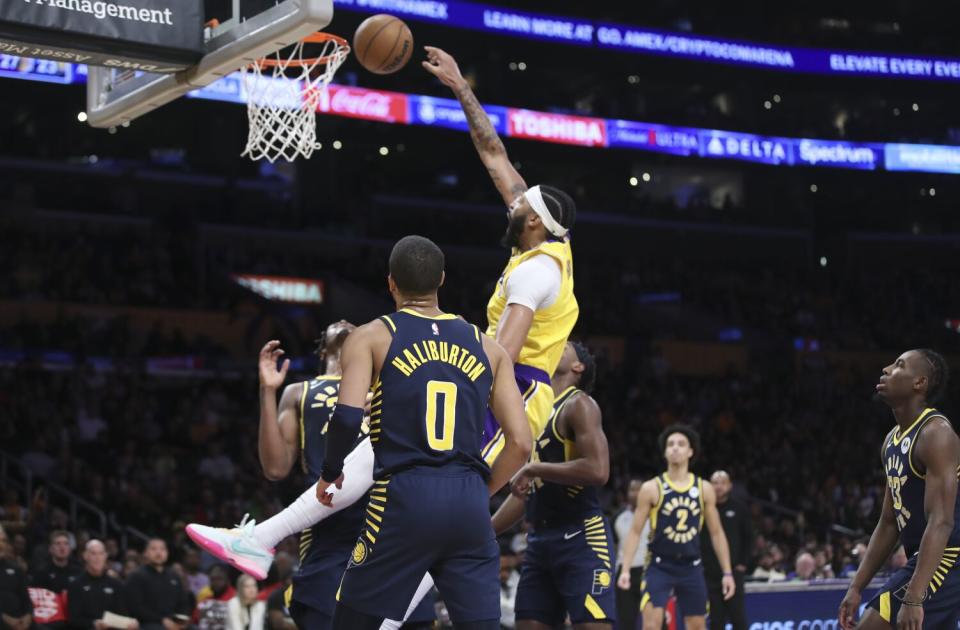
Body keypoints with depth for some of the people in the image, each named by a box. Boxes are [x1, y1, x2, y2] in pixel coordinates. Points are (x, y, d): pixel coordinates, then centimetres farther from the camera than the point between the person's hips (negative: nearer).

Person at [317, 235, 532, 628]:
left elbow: (348, 416, -12)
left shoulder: (372, 337, 4)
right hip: (469, 503, 3)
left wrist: (330, 473, 6)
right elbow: (520, 444, 8)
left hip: (404, 497, -3)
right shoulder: (487, 348, 14)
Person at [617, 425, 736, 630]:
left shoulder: (704, 489, 2)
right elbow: (635, 532, -3)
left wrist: (727, 572, 3)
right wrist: (625, 569, -13)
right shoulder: (652, 488, -5)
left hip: (691, 566, 3)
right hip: (659, 565, -3)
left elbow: (716, 533, 8)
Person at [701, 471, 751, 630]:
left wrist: (743, 563, -2)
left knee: (738, 616, -2)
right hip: (710, 573, 1)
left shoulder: (739, 509, 4)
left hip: (734, 571, -1)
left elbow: (748, 538, 6)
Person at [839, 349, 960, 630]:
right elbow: (888, 524, 18)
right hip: (923, 559, 10)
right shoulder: (892, 441, 13)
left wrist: (913, 598, -32)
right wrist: (856, 587, 13)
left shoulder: (935, 434, -16)